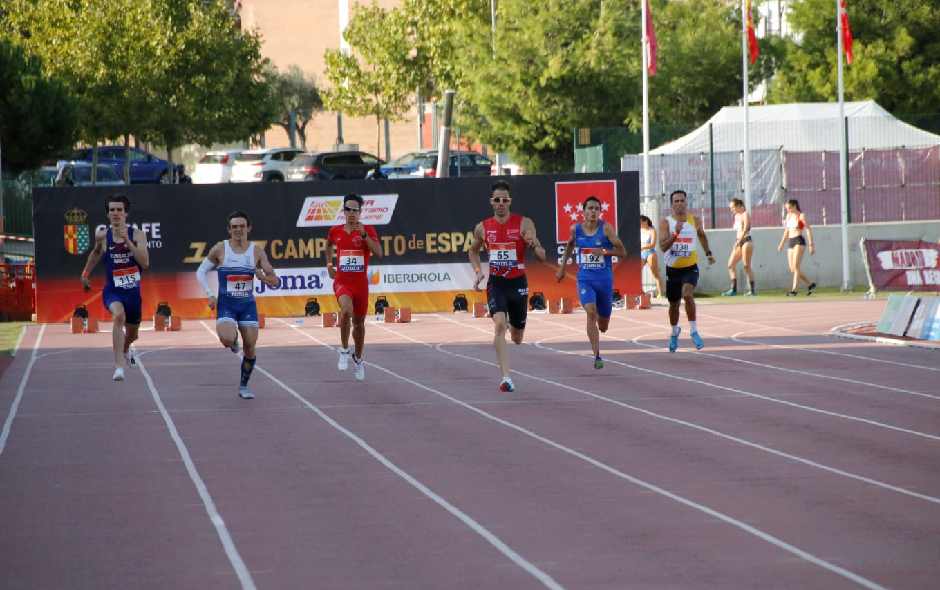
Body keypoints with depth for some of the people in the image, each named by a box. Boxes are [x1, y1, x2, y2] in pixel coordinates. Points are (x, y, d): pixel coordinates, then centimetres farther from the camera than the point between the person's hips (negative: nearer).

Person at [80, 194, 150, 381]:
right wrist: (85, 273, 23)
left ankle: (125, 350, 59)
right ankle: (119, 366, -41)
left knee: (132, 334, 20)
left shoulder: (138, 235, -8)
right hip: (112, 291, -2)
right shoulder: (102, 235, -5)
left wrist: (128, 241, -26)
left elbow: (145, 263, -20)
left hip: (133, 291, 2)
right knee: (119, 315, -35)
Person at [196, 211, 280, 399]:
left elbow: (274, 281, -2)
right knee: (227, 340, -26)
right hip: (226, 304, -2)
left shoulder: (256, 251, -2)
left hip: (248, 304, 2)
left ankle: (243, 386, 20)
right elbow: (201, 272, 4)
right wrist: (210, 295, -8)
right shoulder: (220, 249, -6)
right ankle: (233, 342, 13)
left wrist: (263, 277, -24)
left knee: (250, 348, 0)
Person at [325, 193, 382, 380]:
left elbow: (378, 254, -15)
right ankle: (344, 350, -13)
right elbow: (329, 245, 27)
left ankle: (358, 359, 35)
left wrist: (364, 235, -22)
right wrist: (329, 264, 16)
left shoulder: (368, 230, -3)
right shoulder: (335, 231, 3)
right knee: (346, 310, -30)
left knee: (359, 322, 13)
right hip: (342, 281, -1)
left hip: (360, 282, 1)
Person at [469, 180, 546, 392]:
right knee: (499, 325, -24)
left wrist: (534, 245, -30)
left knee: (517, 339, 11)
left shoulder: (524, 224, -6)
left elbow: (542, 257, -8)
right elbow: (473, 250, 23)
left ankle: (514, 325, 51)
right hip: (496, 283, 0)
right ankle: (505, 377, -25)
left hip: (518, 283, 0)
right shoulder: (483, 228, 3)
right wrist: (478, 271, 5)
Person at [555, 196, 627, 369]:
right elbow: (569, 245, 23)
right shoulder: (576, 229, 0)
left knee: (603, 326, 11)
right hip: (585, 279, 0)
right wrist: (562, 268, 24)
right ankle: (597, 356, -24)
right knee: (591, 312, -26)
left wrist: (604, 251, -24)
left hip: (604, 279, 0)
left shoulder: (606, 228, -8)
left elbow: (622, 252, -9)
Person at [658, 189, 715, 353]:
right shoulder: (666, 222, -8)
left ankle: (693, 331, -18)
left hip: (690, 267, -1)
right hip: (672, 269, 1)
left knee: (687, 295, -27)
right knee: (674, 303, 14)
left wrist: (708, 253, 21)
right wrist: (675, 233, -32)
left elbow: (702, 235, 21)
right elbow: (663, 246, -19)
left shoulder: (695, 221, -1)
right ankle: (674, 333, 41)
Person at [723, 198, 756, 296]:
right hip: (738, 242, 9)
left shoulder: (745, 215, -8)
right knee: (731, 264, 2)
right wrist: (736, 242, 12)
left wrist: (738, 241, -25)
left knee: (746, 266, -9)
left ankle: (752, 289, -5)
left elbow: (745, 229, -19)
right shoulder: (736, 216, 16)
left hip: (746, 241, -9)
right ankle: (733, 289, 2)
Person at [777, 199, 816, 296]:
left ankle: (794, 289, -19)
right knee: (792, 269, 2)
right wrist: (782, 243, 17)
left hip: (799, 241, -8)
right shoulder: (788, 216, 16)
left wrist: (811, 244, -12)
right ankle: (810, 284, 15)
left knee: (796, 267, -15)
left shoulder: (801, 216, -4)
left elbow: (808, 230, -7)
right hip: (790, 242, 8)